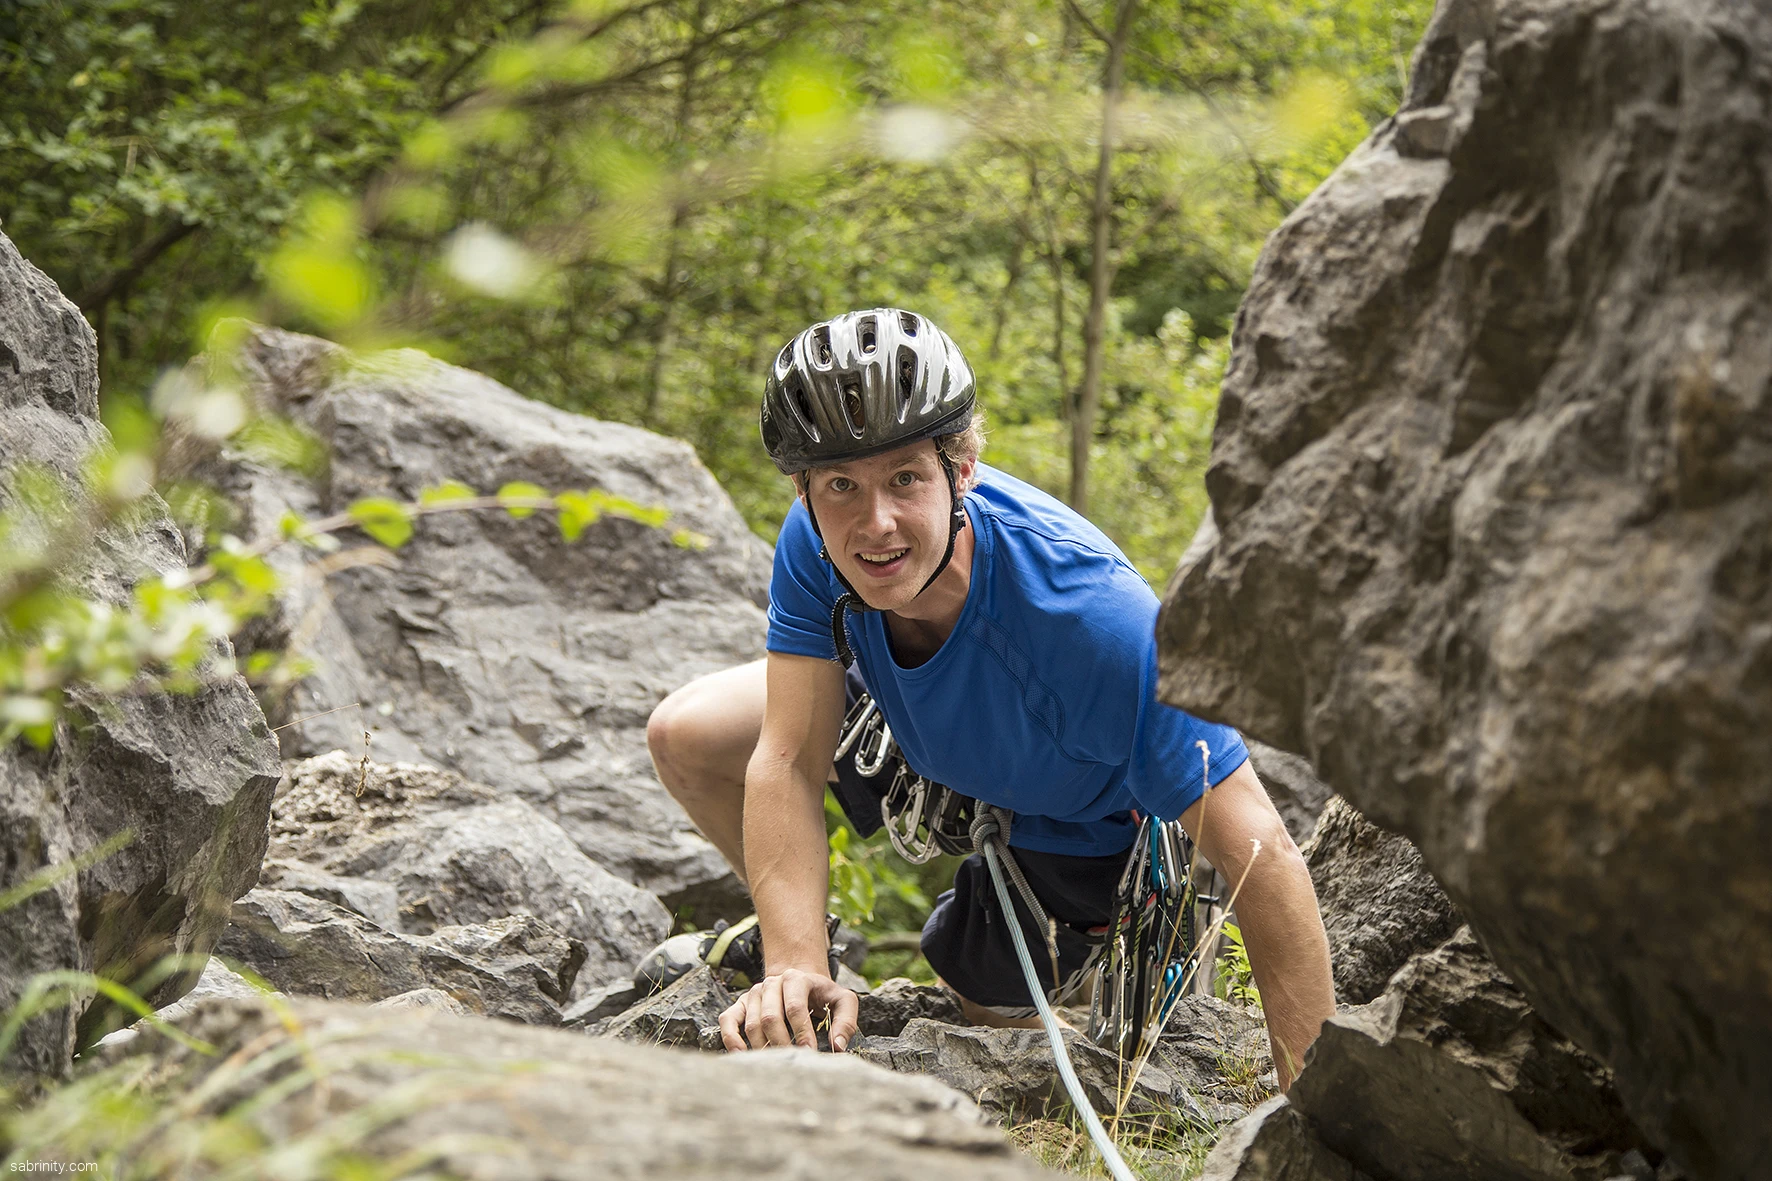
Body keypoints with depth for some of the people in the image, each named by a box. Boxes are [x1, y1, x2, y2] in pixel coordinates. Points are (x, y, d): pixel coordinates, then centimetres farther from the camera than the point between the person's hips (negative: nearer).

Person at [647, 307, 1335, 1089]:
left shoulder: (1095, 618, -45)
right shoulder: (816, 542, -31)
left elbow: (1261, 860, -44)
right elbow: (789, 762, -30)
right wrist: (794, 966, -47)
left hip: (1067, 822, -3)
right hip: (919, 736, 4)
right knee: (686, 736, -10)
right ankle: (796, 937, 17)